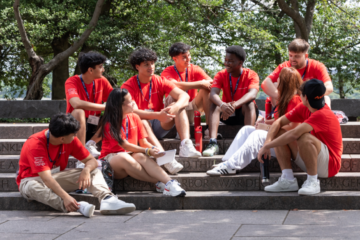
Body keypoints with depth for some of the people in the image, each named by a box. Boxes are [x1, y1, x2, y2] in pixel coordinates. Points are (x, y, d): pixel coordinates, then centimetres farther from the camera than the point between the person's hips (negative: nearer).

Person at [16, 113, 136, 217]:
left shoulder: (71, 140, -10)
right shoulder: (35, 144, -29)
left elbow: (91, 160, -5)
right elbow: (46, 177, -38)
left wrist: (86, 170, -30)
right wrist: (65, 197, -51)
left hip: (56, 177, 6)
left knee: (93, 171, -13)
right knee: (32, 187, -43)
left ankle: (107, 199, -41)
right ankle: (78, 207, -60)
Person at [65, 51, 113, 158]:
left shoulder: (102, 81, 1)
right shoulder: (72, 82, -17)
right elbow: (77, 104, -35)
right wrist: (105, 107, -33)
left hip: (94, 126, 6)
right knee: (79, 112, -36)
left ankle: (91, 144, -8)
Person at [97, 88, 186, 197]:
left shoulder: (134, 118, 8)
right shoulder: (109, 123, -7)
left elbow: (143, 142, 4)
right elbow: (124, 145, -15)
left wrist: (154, 149, -19)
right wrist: (147, 151, -26)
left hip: (130, 156, 4)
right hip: (110, 159, -4)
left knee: (140, 156, -33)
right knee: (124, 158, -39)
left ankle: (169, 183, -50)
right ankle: (159, 183, -37)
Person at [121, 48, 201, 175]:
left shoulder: (160, 81, 2)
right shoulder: (128, 86, -10)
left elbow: (184, 96, -9)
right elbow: (132, 112, -24)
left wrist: (175, 107, -33)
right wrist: (158, 115, -38)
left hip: (159, 127, 4)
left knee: (179, 106, -16)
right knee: (140, 120, -37)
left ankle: (186, 145, -36)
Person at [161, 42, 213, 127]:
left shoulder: (195, 69, 1)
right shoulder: (167, 72, -10)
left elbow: (212, 83, -11)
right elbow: (175, 85, -32)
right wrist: (200, 84, -30)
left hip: (191, 110, 3)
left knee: (206, 89, -18)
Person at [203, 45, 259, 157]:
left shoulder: (251, 75, -13)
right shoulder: (221, 75, -7)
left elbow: (253, 94, -34)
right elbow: (213, 94, -26)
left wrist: (235, 105, -52)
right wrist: (222, 105, -50)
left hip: (245, 114, -2)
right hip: (227, 114, 2)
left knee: (249, 103, -32)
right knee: (214, 103, -25)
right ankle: (213, 143, -39)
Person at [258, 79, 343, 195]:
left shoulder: (322, 115, -26)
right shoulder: (303, 108, -1)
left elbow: (294, 134, -36)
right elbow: (279, 122, 1)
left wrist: (267, 146, -29)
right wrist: (268, 141, -18)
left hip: (330, 164, -9)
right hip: (311, 161, 9)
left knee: (304, 137, -35)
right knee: (278, 134, 1)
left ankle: (313, 182, -21)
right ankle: (288, 180, -9)